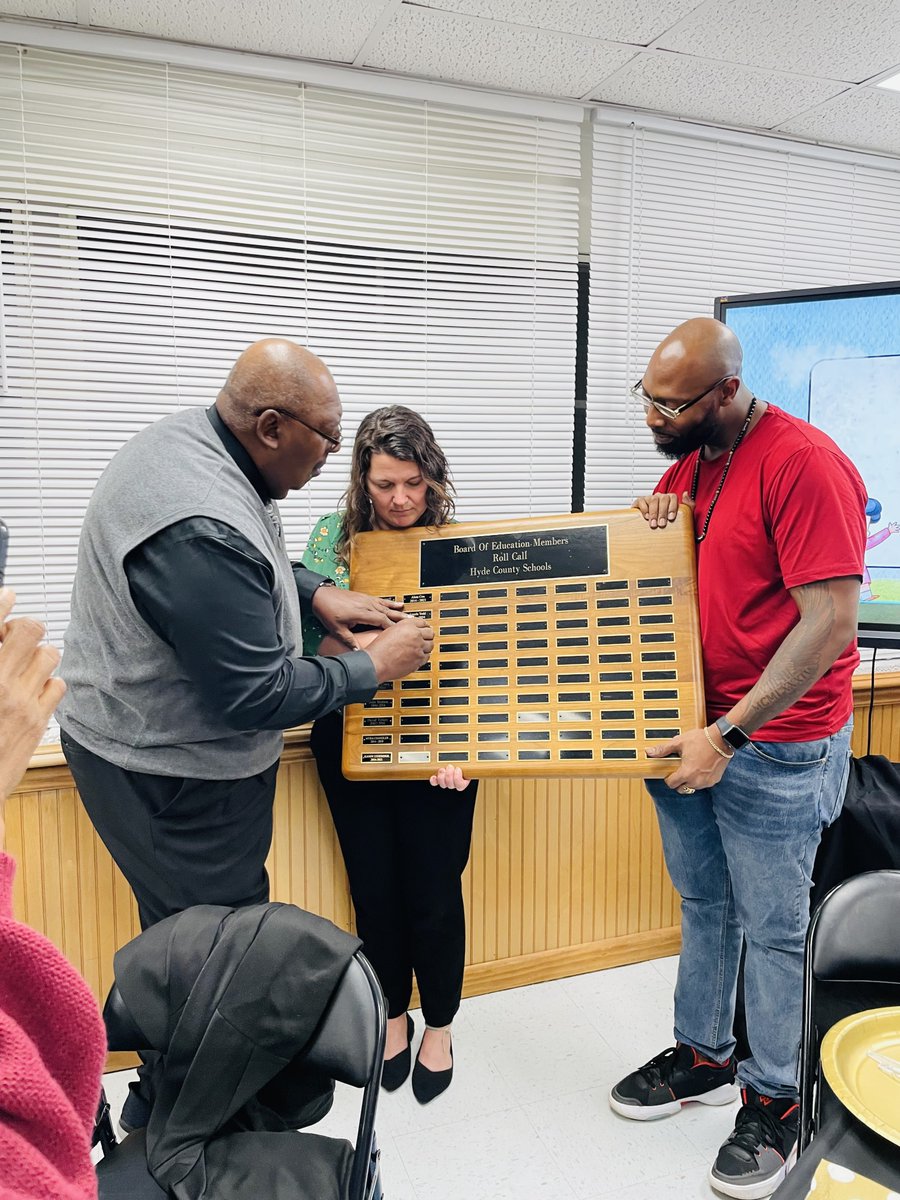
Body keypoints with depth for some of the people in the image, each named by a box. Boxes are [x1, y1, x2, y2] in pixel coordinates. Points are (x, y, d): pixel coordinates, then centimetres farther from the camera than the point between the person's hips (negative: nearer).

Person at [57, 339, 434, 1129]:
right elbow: (258, 698, -27)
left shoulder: (186, 437, 0)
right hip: (173, 777, -10)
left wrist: (314, 593, 4)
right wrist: (374, 666, -14)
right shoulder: (202, 531, -33)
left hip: (141, 733, 10)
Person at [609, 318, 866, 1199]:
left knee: (771, 927, 8)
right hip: (686, 730, 8)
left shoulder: (805, 466, -19)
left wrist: (728, 736, -24)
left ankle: (773, 1100, 29)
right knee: (702, 904, 20)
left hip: (774, 747, -7)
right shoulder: (690, 458, 7)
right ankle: (702, 1056, 40)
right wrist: (645, 515, -4)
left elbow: (828, 624, -23)